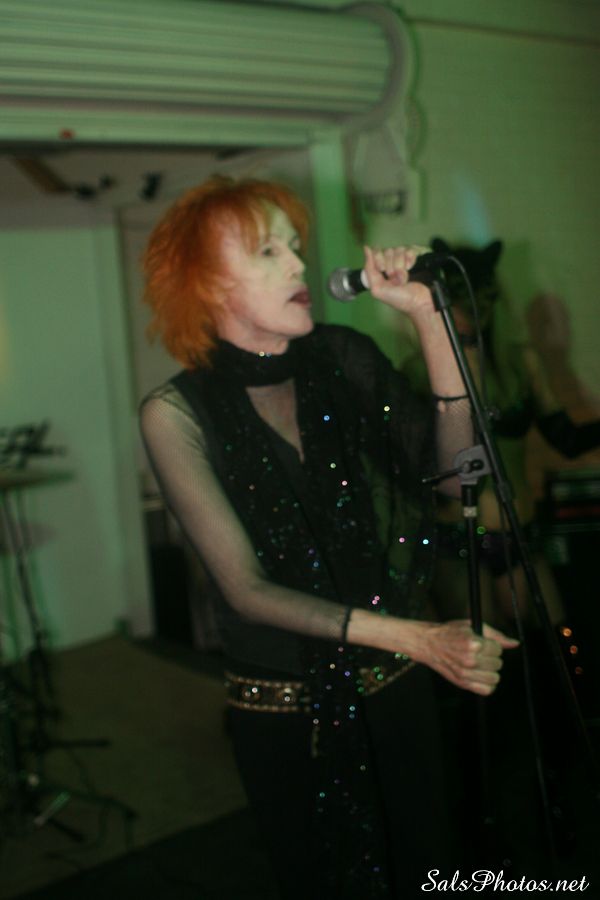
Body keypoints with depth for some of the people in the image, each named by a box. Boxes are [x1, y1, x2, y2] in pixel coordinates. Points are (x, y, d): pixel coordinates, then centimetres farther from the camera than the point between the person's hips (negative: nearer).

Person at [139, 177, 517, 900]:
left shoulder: (344, 360, -4)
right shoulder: (177, 414, -17)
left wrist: (428, 317, -18)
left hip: (396, 687, 4)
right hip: (287, 711, -4)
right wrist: (414, 638, -29)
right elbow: (247, 588, -20)